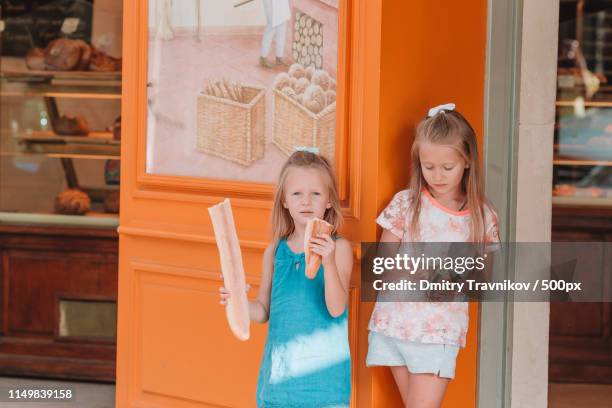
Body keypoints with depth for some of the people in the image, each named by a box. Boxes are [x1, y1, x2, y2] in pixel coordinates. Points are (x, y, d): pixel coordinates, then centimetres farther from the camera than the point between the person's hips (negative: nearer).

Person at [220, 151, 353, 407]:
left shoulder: (338, 247, -5)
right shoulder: (275, 251, 6)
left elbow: (336, 309, -14)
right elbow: (264, 312, 12)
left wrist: (328, 262, -27)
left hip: (321, 368, -4)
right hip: (280, 366, 4)